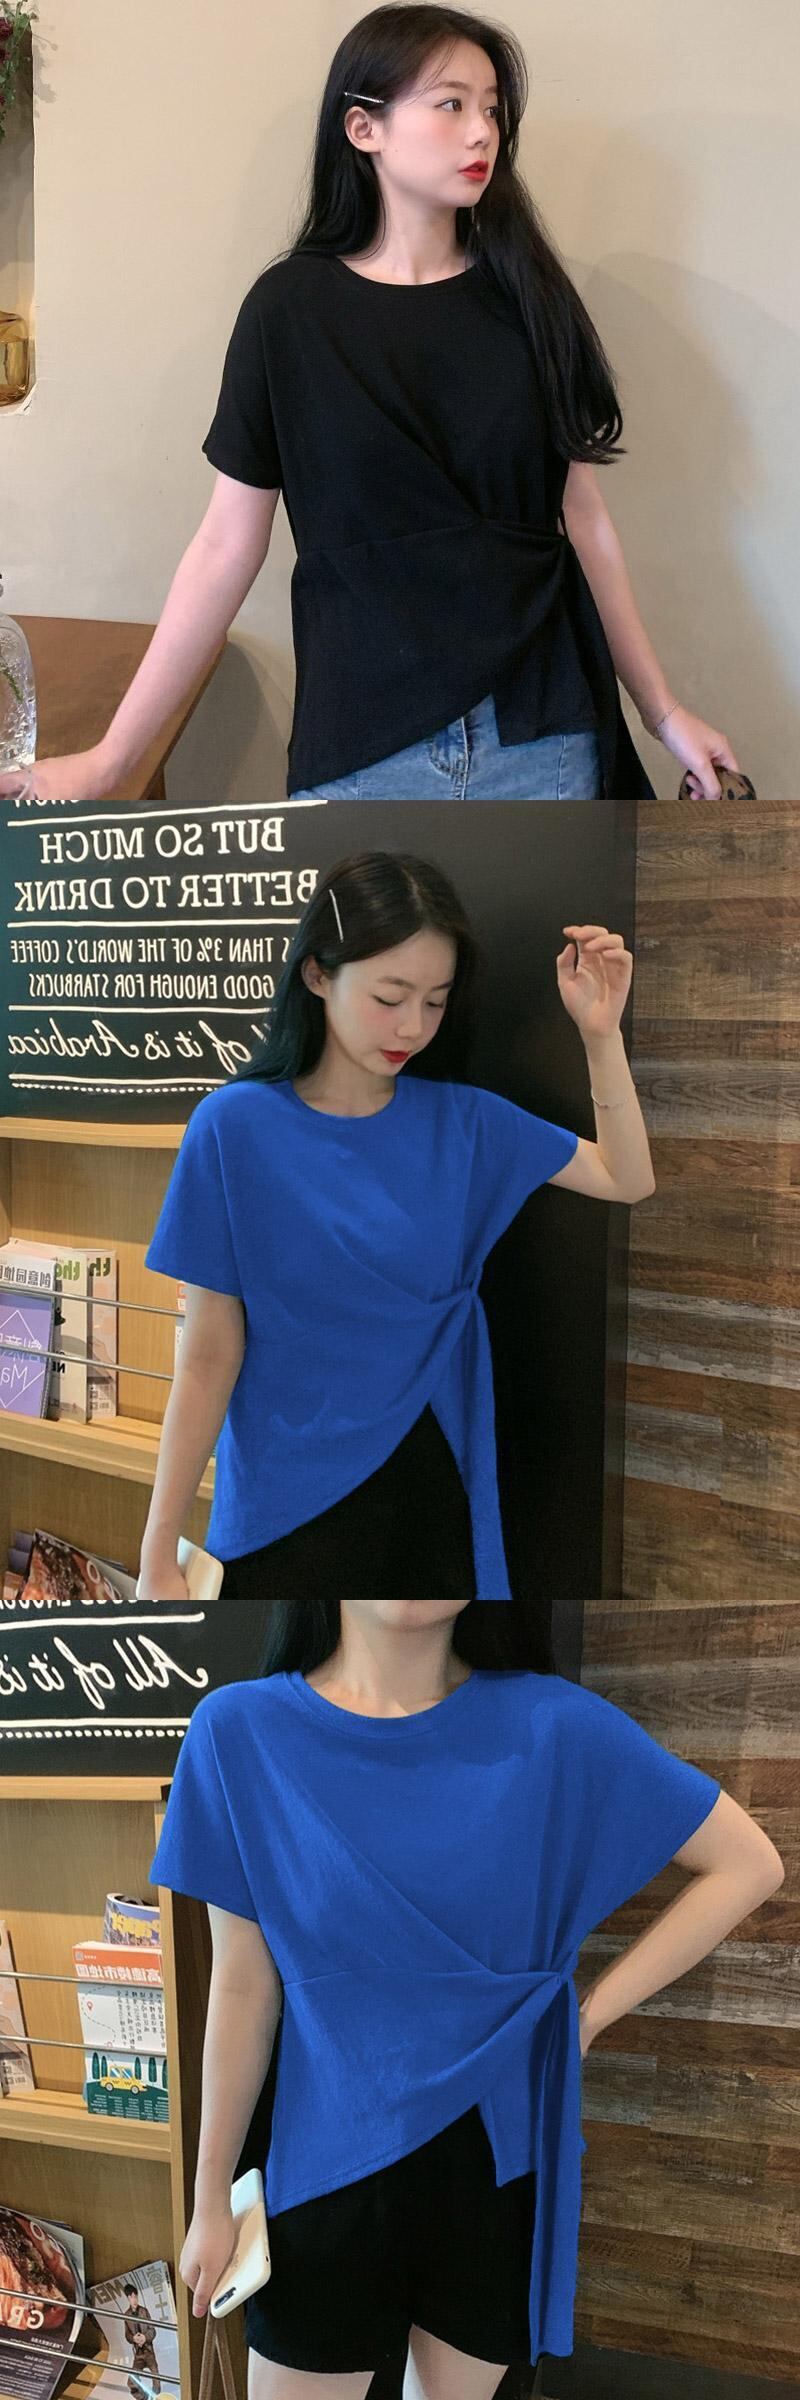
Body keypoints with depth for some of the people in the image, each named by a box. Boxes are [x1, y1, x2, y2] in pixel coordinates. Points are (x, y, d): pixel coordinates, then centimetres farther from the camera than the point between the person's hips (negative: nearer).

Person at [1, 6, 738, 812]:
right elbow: (226, 546, -1)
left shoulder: (529, 295, 4)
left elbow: (584, 520, 8)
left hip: (541, 740, 2)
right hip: (364, 749, -2)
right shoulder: (290, 306, -1)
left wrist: (665, 712, 9)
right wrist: (112, 756, -3)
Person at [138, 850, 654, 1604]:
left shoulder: (461, 1118, -2)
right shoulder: (237, 1126, -13)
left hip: (433, 1487, 3)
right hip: (286, 1513, -3)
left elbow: (626, 1179, 7)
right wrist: (158, 1556, -10)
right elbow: (209, 1357, -10)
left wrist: (600, 1032, -6)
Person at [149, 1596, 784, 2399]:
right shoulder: (240, 1730, -11)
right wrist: (211, 2198, 0)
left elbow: (749, 1864, -4)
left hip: (499, 2156, 1)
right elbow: (244, 1986, -5)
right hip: (327, 2166, 0)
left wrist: (588, 2014, -7)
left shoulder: (552, 1725, -12)